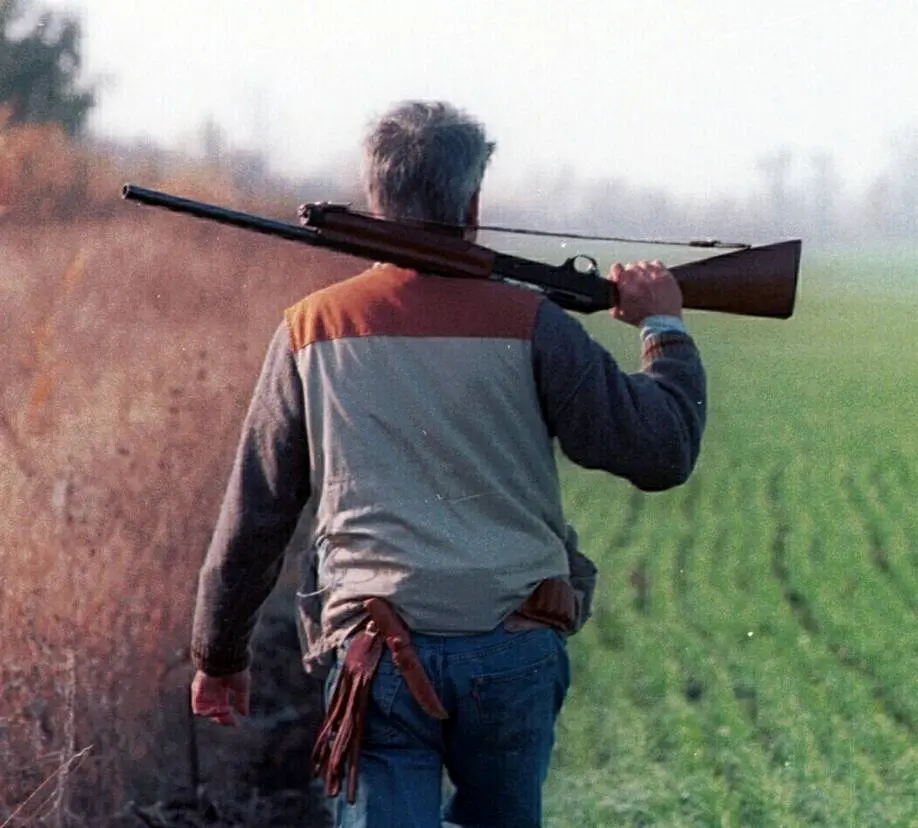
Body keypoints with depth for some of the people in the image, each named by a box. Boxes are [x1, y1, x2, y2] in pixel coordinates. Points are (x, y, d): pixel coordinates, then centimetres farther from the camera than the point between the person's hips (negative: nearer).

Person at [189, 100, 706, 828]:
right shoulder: (527, 325, -2)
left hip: (378, 657, 0)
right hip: (515, 651, 0)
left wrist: (219, 657, 20)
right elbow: (663, 452, 1)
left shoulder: (311, 331, 4)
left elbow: (255, 515, 9)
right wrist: (664, 326, 18)